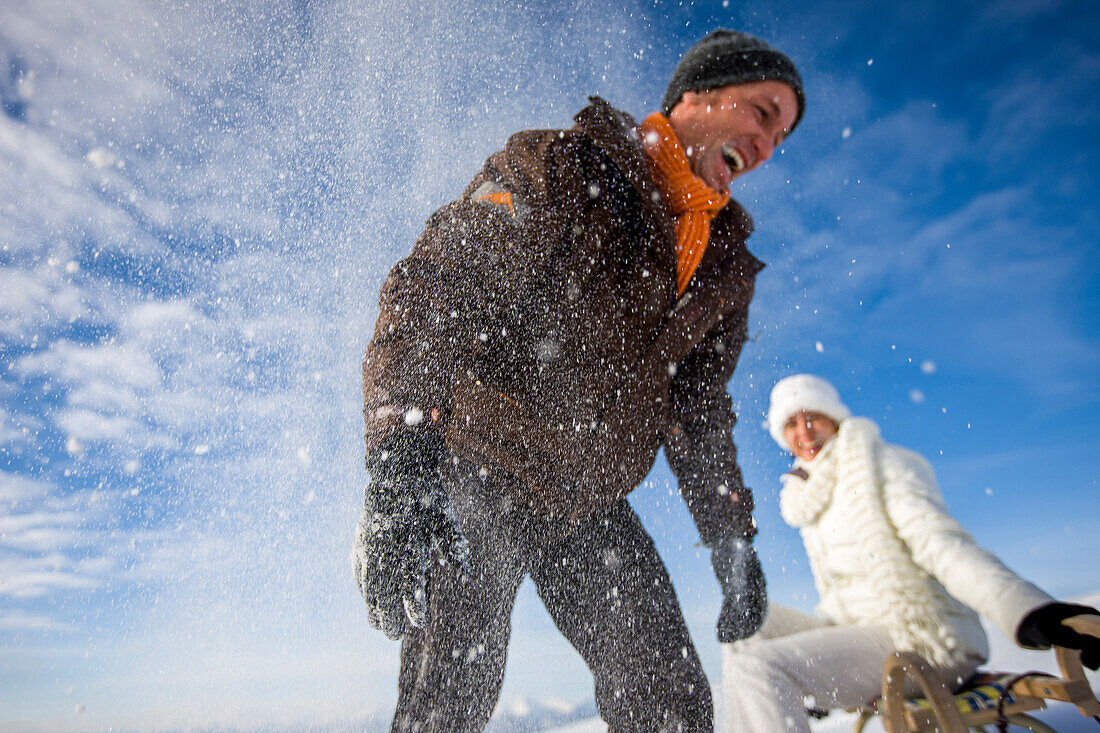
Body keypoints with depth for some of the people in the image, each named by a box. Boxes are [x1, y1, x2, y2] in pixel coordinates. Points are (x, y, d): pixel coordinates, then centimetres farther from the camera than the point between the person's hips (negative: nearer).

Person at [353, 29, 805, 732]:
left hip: (592, 507, 6)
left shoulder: (727, 262, 9)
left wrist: (732, 537, 12)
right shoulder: (558, 168, -11)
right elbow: (429, 292, -22)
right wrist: (403, 454, -36)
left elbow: (698, 409, 15)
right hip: (477, 476, -5)